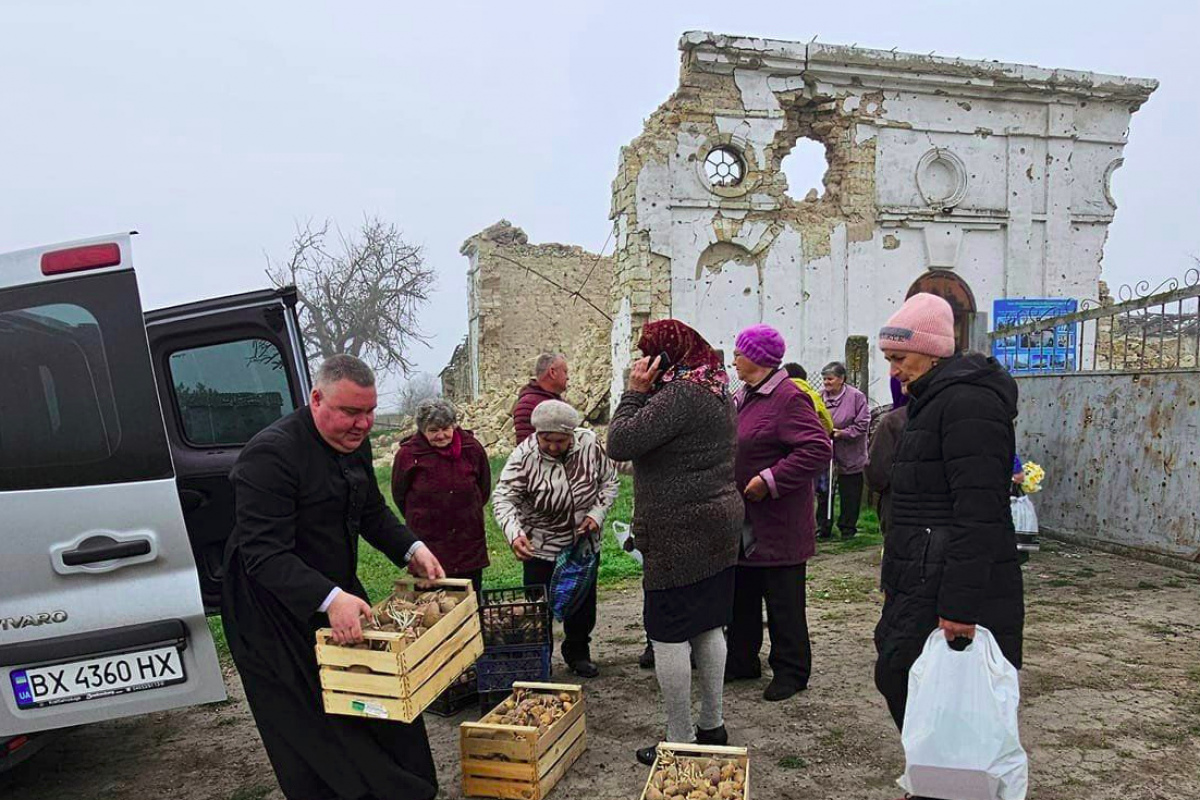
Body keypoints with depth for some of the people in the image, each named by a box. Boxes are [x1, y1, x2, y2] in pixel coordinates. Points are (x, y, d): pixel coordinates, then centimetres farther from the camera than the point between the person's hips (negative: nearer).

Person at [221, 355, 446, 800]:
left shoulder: (354, 443, 2)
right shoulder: (271, 453, -25)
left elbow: (373, 512, 16)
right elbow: (265, 555, -29)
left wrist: (411, 549, 1)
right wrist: (329, 600, -40)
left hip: (338, 593, 8)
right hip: (276, 611, -8)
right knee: (313, 730, 1)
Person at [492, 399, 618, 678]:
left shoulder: (589, 443, -14)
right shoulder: (524, 456, -22)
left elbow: (610, 480, -1)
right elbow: (503, 497, -27)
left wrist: (597, 513, -15)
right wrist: (514, 533, -44)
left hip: (585, 543, 4)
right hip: (541, 548, -3)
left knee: (584, 603, 18)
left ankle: (577, 653, 41)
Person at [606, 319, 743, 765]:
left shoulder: (678, 395, -19)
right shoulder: (717, 391, 14)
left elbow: (620, 444, -20)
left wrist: (635, 391, -13)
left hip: (680, 535, -10)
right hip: (719, 525, 10)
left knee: (668, 635, 0)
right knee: (708, 627, 18)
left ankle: (680, 741, 10)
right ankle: (712, 725, 30)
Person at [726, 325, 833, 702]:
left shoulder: (788, 398, -17)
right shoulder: (742, 396, 12)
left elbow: (818, 449, -25)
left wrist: (770, 480, -26)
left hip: (777, 525, -9)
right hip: (742, 525, 9)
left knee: (783, 601, 4)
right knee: (741, 596, 18)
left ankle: (791, 671, 18)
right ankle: (742, 660, 32)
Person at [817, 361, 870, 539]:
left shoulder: (856, 396, -9)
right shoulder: (820, 396, 0)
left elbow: (863, 424, -11)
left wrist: (843, 433, -18)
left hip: (849, 457, -3)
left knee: (849, 496, 8)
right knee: (824, 492, 10)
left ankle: (848, 528, 23)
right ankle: (824, 529, 21)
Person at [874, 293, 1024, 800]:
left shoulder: (968, 402, -16)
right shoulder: (933, 401, 16)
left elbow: (979, 513, -23)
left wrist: (960, 603, -25)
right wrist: (895, 578, 22)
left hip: (953, 586, -10)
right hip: (920, 581, 10)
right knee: (896, 674, 16)